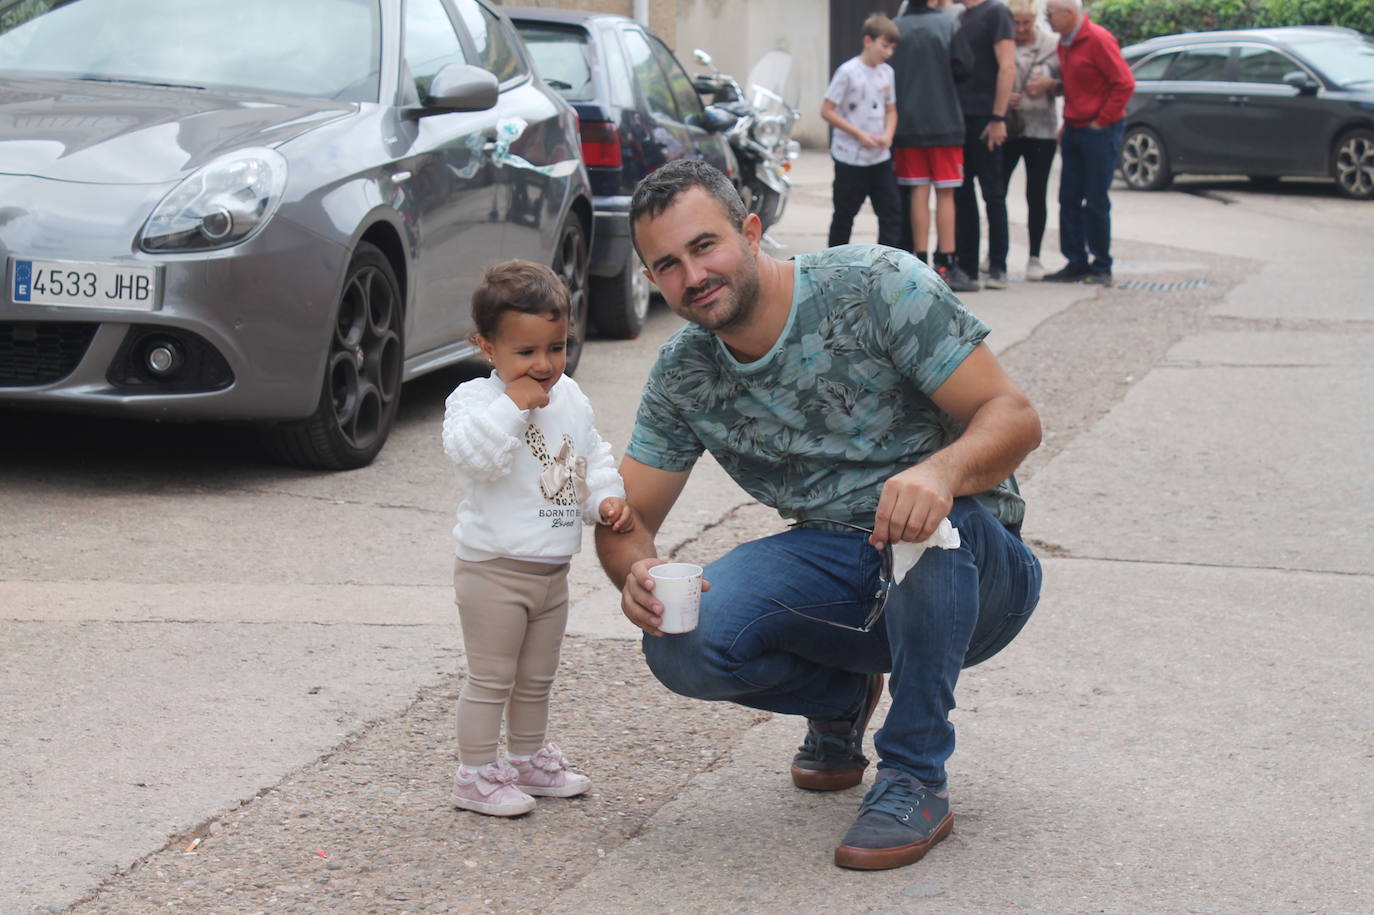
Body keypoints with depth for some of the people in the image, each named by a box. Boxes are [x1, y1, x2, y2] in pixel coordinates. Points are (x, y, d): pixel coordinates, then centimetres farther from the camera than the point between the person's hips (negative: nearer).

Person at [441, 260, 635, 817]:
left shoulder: (569, 399, 7)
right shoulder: (475, 399, -14)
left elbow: (593, 457, 16)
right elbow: (473, 455, -32)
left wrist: (607, 499, -1)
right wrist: (513, 405, -32)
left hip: (552, 570, 7)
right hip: (494, 569, -7)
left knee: (537, 677, 20)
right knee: (491, 678, 0)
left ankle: (529, 760, 34)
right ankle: (475, 775, 10)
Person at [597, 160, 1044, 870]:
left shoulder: (876, 285, -15)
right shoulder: (682, 377, 0)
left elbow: (1014, 417, -18)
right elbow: (627, 517, 2)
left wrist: (942, 471, -41)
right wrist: (637, 571, -23)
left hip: (970, 574, -4)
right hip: (835, 574, 4)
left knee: (921, 512, -39)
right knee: (680, 643, -24)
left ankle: (914, 782, -21)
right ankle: (841, 697, 9)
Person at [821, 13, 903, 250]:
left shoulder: (887, 72, 6)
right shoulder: (848, 72, -11)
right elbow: (827, 110, -11)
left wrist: (888, 135, -6)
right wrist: (859, 134, -18)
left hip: (880, 157, 5)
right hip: (850, 158, -5)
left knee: (891, 211, -2)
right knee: (845, 213, 5)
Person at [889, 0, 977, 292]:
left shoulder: (896, 27, 0)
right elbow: (962, 67, -10)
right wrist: (941, 73, 9)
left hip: (907, 123, 3)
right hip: (944, 121, -3)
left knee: (918, 192, 8)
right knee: (945, 193, 2)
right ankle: (946, 266, -1)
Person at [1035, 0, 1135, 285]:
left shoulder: (1098, 40, -14)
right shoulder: (1064, 43, 12)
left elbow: (1124, 83, -15)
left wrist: (1101, 121, -15)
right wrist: (1054, 85, 3)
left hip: (1099, 132, -8)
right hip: (1073, 130, 8)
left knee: (1096, 203, -3)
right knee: (1070, 200, 6)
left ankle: (1101, 267, 5)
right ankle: (1076, 263, 12)